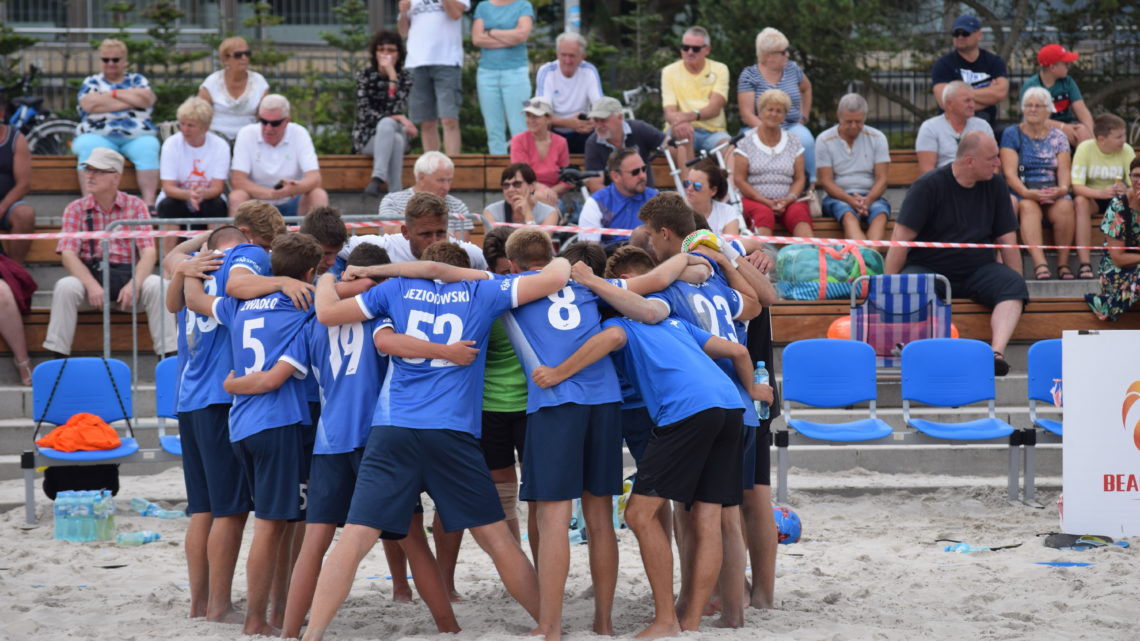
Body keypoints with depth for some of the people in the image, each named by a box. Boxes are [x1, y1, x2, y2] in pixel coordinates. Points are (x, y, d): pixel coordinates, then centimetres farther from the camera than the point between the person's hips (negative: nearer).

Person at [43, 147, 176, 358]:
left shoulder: (135, 206, 5)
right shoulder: (76, 209, 6)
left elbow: (148, 251, -3)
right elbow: (68, 254, -5)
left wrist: (134, 284, -22)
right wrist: (92, 285, -22)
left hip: (127, 272, 0)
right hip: (90, 273, 0)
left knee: (156, 285, -30)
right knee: (65, 287, -31)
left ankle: (170, 355, -25)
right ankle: (56, 357, -25)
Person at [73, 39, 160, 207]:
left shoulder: (138, 80, 21)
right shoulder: (91, 82, 19)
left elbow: (146, 99, -2)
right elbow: (90, 105, -4)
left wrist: (114, 93, 3)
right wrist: (131, 101, 0)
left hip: (137, 137, 1)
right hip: (98, 135, -1)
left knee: (148, 148, -32)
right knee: (89, 148, -34)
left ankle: (149, 203, -40)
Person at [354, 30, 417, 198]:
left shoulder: (405, 76, 0)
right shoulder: (365, 74, -1)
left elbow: (397, 109, -16)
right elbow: (364, 112, -11)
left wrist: (392, 76, -21)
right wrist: (397, 118, -22)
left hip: (396, 132, 1)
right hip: (367, 136, -1)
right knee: (391, 132, -33)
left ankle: (378, 179, -46)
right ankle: (396, 194, -42)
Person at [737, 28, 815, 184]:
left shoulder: (792, 69, 10)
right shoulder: (749, 76, -3)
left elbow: (806, 88, 33)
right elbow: (747, 115, -9)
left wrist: (804, 117, 21)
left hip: (792, 127, 3)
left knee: (805, 139, -32)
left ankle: (813, 183, -24)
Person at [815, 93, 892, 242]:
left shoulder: (877, 138, 8)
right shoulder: (825, 140, 4)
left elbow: (882, 179, 3)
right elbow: (826, 181, -2)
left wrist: (867, 200, -18)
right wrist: (851, 200, -19)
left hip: (870, 196, 2)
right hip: (838, 197, -2)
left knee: (880, 213, -34)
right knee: (848, 214, -37)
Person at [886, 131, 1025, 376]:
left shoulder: (996, 185, 7)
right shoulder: (929, 186, -6)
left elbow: (1007, 241, 9)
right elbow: (901, 237, -10)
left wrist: (1017, 288, 1)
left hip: (978, 270, 3)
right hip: (928, 268, -3)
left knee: (1013, 285, -27)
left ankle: (997, 352, -43)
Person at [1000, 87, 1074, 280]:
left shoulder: (1058, 137, 17)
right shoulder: (1011, 134, 9)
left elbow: (1064, 170, 7)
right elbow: (1009, 172, -2)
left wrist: (1062, 188, -17)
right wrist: (1027, 193, -19)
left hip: (1053, 191, 2)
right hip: (1022, 192, -2)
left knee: (1065, 206, -32)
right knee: (1029, 207, -37)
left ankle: (1063, 263, -28)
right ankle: (1040, 264, -51)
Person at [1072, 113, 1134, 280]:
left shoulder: (1126, 150, -10)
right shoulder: (1085, 149, -17)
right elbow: (1077, 186, -24)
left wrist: (1126, 191, -38)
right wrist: (1102, 193, -42)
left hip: (1117, 198, 2)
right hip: (1091, 196, -2)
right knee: (1080, 201, -36)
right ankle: (1084, 264, -38)